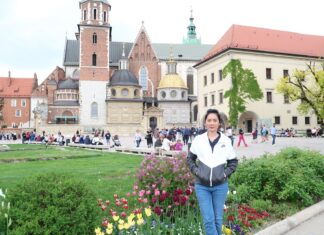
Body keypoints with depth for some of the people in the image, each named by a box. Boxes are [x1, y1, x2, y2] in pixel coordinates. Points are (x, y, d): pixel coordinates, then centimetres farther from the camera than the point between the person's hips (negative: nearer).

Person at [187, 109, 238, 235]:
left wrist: (226, 173, -3)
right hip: (202, 186, 0)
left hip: (220, 186, 1)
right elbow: (190, 159, 11)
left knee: (218, 219, 12)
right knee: (208, 220, -2)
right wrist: (196, 171, -3)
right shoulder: (198, 139, -1)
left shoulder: (226, 141, -1)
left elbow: (233, 161, 11)